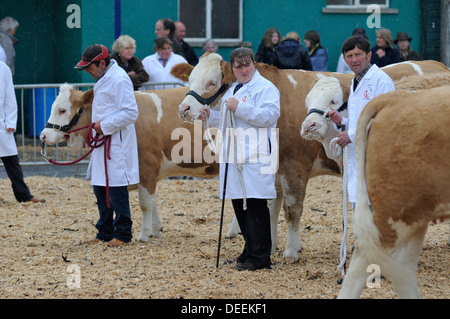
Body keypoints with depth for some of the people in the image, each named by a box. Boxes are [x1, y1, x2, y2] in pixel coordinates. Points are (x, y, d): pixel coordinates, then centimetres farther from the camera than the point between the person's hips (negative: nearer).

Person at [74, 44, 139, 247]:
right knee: (100, 188, 13)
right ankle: (105, 232, 21)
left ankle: (123, 234, 3)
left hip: (116, 144, -10)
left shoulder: (119, 80, -16)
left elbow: (131, 113, -21)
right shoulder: (103, 79, 16)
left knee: (116, 188, -6)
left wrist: (104, 126, -18)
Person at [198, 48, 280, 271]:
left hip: (256, 159, -9)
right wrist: (211, 116, 16)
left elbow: (270, 115, -18)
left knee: (255, 205, -9)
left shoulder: (265, 88, -3)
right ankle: (251, 251, 18)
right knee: (239, 204, 9)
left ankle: (257, 257, -7)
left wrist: (240, 108, -19)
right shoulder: (232, 90, 23)